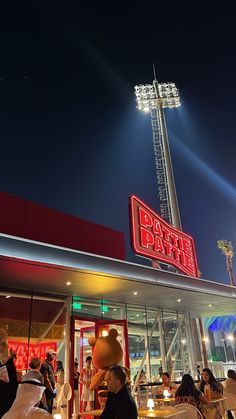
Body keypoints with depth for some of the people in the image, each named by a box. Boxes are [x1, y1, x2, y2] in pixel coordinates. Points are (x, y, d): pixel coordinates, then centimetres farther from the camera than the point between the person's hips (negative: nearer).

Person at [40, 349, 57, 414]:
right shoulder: (45, 365, -16)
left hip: (50, 391, 9)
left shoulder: (50, 365, 13)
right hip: (47, 391, -9)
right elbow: (46, 379, -19)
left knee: (50, 409, 14)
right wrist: (52, 390, -14)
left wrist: (54, 389, 12)